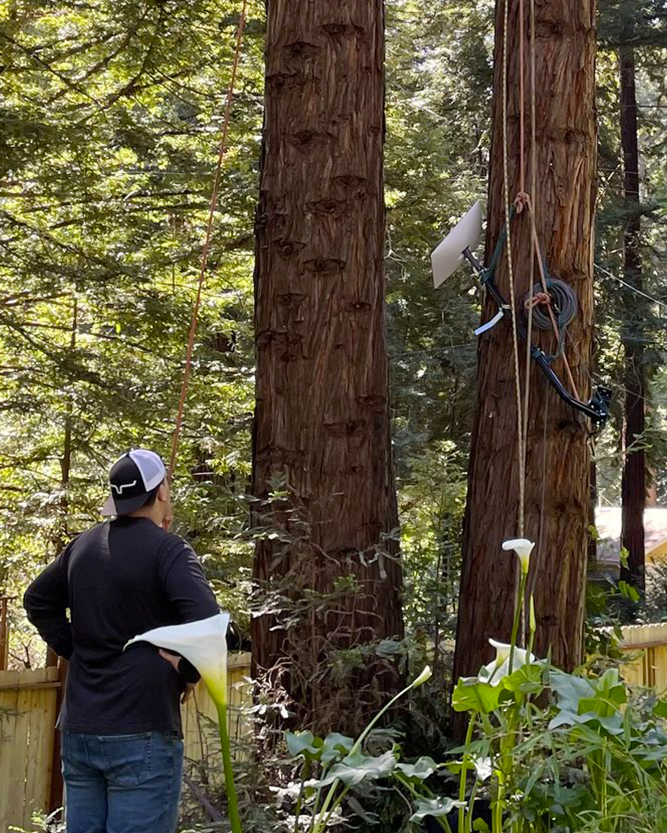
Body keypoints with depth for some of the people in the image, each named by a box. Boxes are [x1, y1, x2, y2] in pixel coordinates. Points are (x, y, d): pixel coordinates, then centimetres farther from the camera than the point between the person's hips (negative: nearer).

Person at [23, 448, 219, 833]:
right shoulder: (167, 549, -12)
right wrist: (188, 672, -8)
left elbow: (38, 601, 24)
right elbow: (209, 625, -24)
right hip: (143, 734, -7)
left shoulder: (82, 546, 10)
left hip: (78, 731, 7)